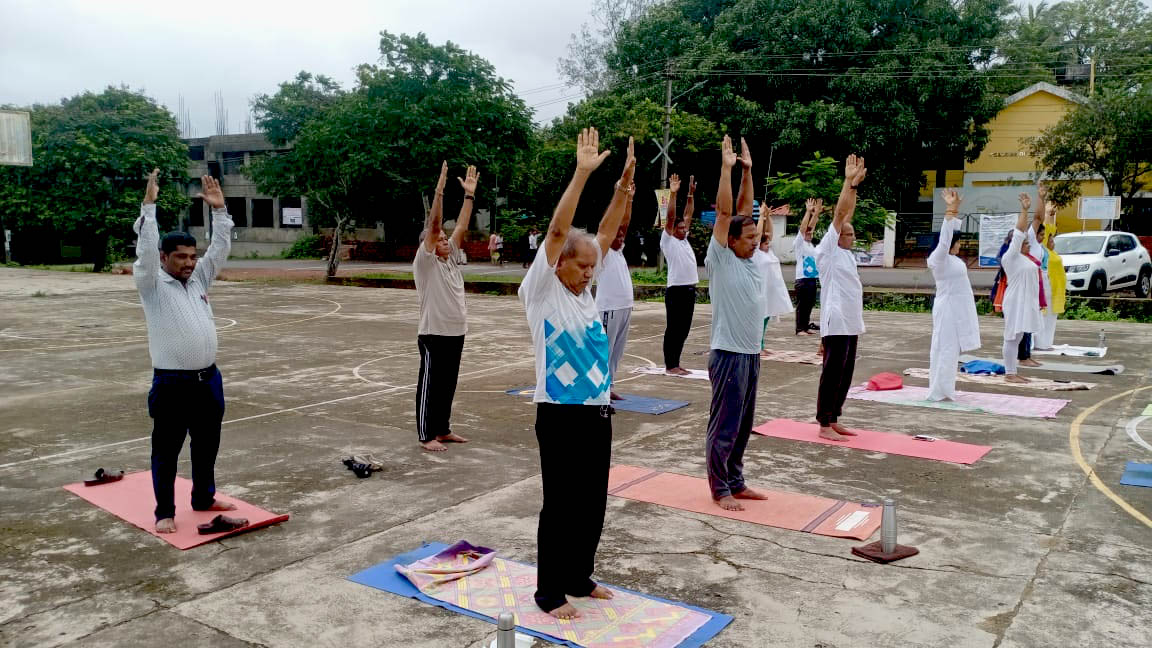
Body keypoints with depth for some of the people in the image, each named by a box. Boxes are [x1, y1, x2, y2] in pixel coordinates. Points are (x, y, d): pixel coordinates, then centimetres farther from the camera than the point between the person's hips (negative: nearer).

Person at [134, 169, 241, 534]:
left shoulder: (199, 279, 10)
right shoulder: (152, 284, -5)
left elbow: (220, 248, 5)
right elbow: (146, 250, -20)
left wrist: (219, 209, -2)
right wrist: (149, 206, -25)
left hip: (208, 379, 6)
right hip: (172, 384, -6)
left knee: (207, 445, 17)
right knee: (166, 450, 5)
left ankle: (204, 498, 33)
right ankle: (165, 512, 16)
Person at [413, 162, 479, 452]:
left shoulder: (450, 258, 12)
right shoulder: (425, 261, -8)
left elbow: (462, 227, 9)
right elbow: (433, 224, -18)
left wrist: (469, 194, 7)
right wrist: (440, 191, -22)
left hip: (456, 332, 8)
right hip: (434, 335, -8)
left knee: (448, 384, 15)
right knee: (430, 385, 1)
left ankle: (443, 430, 26)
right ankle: (426, 436, 8)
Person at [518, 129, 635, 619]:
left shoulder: (583, 290, 9)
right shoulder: (542, 289, -9)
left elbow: (606, 233, 9)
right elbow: (557, 231, -19)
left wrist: (625, 182, 2)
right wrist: (581, 173, -22)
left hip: (597, 411, 7)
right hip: (561, 414, -7)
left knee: (593, 502, 15)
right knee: (561, 505, 3)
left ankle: (579, 577, 32)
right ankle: (550, 591, 18)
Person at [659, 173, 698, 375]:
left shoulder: (684, 240, 15)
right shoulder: (668, 241, -5)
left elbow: (688, 215, 17)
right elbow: (670, 217, -15)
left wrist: (691, 193, 13)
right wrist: (673, 193, -20)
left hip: (690, 290, 8)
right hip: (676, 291, -8)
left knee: (683, 329, 11)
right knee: (673, 329, -2)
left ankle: (675, 363, 18)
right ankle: (670, 365, 4)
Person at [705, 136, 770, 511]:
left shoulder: (749, 259, 8)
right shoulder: (720, 259, -10)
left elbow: (744, 209, 11)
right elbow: (724, 213, -16)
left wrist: (747, 170, 6)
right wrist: (726, 168, -13)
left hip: (751, 354, 8)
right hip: (729, 355, -8)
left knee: (743, 426, 15)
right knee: (724, 427, 1)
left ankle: (736, 483, 26)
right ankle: (719, 489, 12)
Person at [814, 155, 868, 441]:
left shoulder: (845, 252, 15)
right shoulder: (827, 252, -7)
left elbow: (847, 214, 15)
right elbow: (838, 215, -11)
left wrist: (856, 185, 10)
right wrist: (848, 181, -9)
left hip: (850, 324, 9)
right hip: (836, 324, -9)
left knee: (845, 374, 12)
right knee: (832, 374, -4)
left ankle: (833, 420, 21)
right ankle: (824, 425, 2)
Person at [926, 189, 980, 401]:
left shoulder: (951, 258, 11)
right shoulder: (940, 259, -15)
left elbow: (953, 230, 20)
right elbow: (944, 238, -28)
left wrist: (955, 210, 15)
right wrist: (949, 210, -28)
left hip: (956, 309, 10)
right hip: (948, 309, -10)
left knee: (951, 349, 13)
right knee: (945, 348, -7)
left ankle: (944, 389, 19)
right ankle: (939, 391, -3)